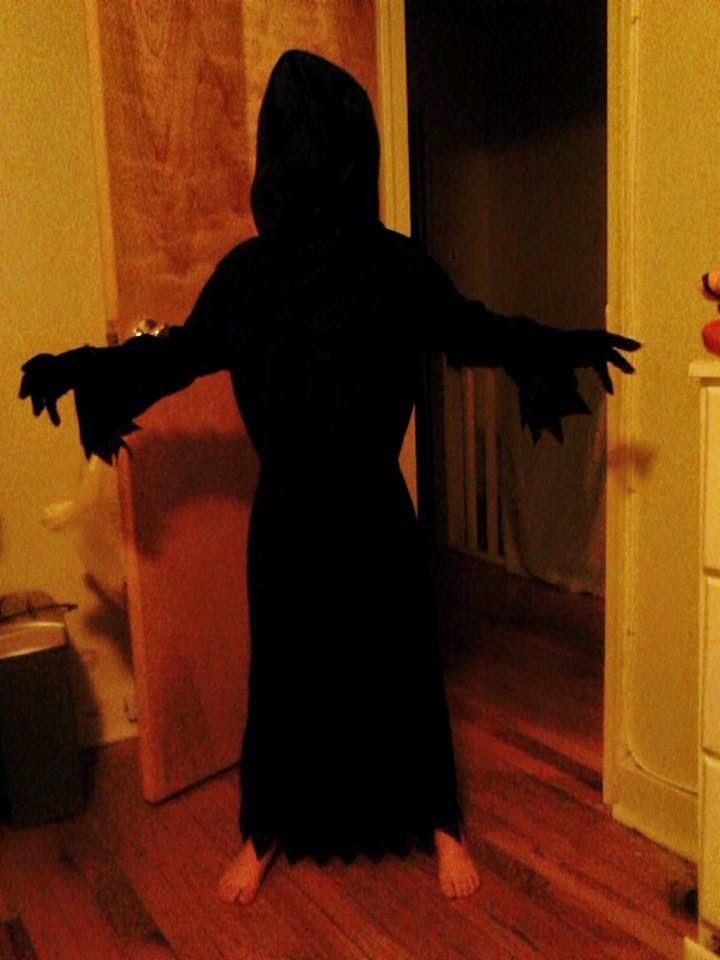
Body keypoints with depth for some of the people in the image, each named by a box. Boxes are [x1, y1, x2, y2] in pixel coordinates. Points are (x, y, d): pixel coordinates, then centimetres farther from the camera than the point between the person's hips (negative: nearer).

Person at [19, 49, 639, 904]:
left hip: (371, 511, -1)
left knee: (399, 666, 9)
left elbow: (470, 330, 4)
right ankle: (266, 831, 34)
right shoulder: (248, 269, -2)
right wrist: (85, 367, 7)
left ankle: (439, 824, 31)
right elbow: (186, 348, 10)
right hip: (285, 513, 1)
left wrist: (559, 345, -8)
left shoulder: (394, 266, -6)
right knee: (284, 670, 12)